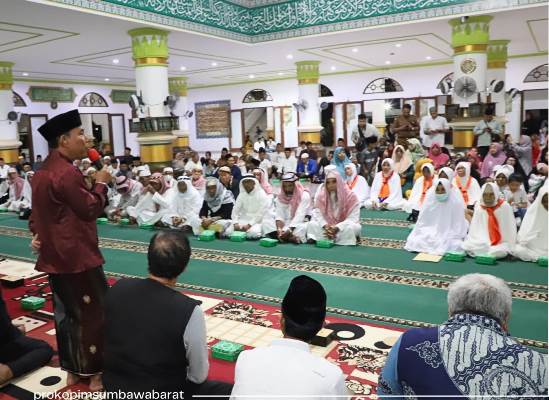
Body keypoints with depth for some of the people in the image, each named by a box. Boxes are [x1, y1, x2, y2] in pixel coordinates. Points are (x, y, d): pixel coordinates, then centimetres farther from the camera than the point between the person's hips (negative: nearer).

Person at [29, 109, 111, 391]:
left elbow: (37, 212, 18)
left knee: (65, 312, 17)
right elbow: (92, 209, -16)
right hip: (76, 256, -10)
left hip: (55, 256, 10)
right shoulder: (66, 173, -22)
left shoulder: (43, 172, 11)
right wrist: (101, 183, -3)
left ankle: (72, 370, 29)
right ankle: (95, 373, 14)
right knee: (93, 312, 3)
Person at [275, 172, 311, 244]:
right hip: (286, 224, 4)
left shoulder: (304, 195, -13)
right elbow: (279, 216, -10)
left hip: (300, 223, -4)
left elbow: (299, 216, -23)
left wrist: (289, 230, -35)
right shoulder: (280, 197, 0)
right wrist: (279, 229, -31)